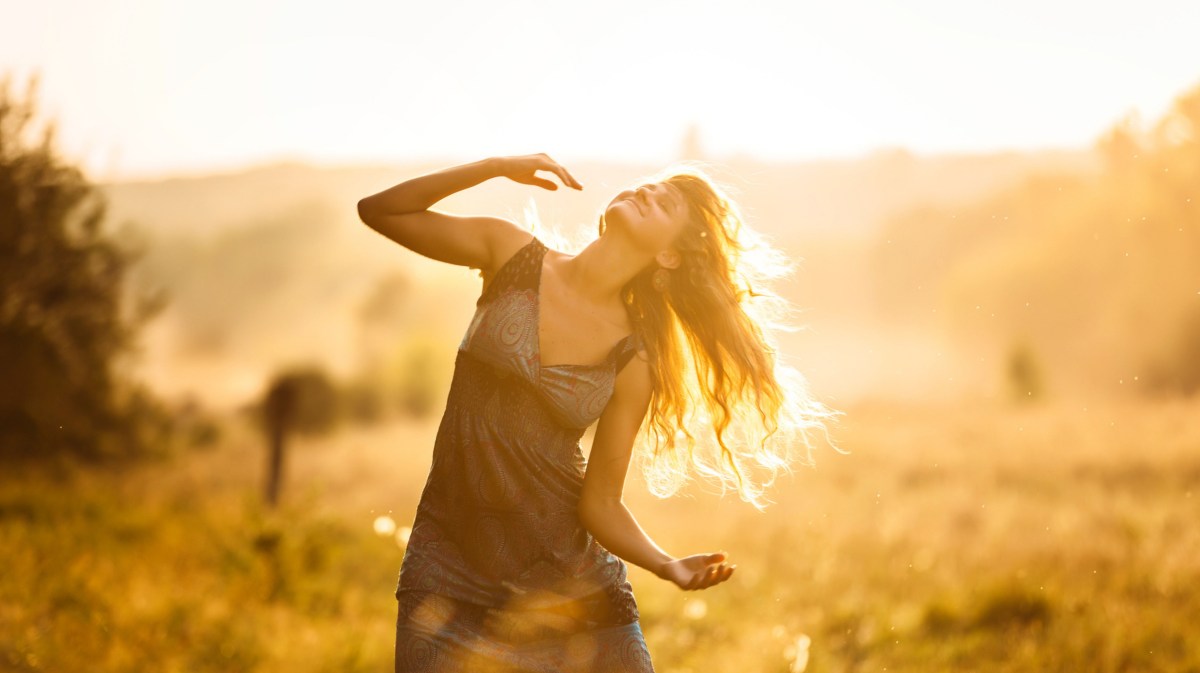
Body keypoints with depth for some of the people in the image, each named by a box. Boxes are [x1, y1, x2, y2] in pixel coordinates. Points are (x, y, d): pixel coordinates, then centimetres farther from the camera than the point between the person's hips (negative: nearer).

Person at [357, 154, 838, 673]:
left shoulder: (635, 362, -4)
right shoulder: (513, 255, -1)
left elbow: (600, 502, -2)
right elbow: (378, 211, 0)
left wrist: (669, 566, -20)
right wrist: (497, 167, -9)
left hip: (570, 575, 0)